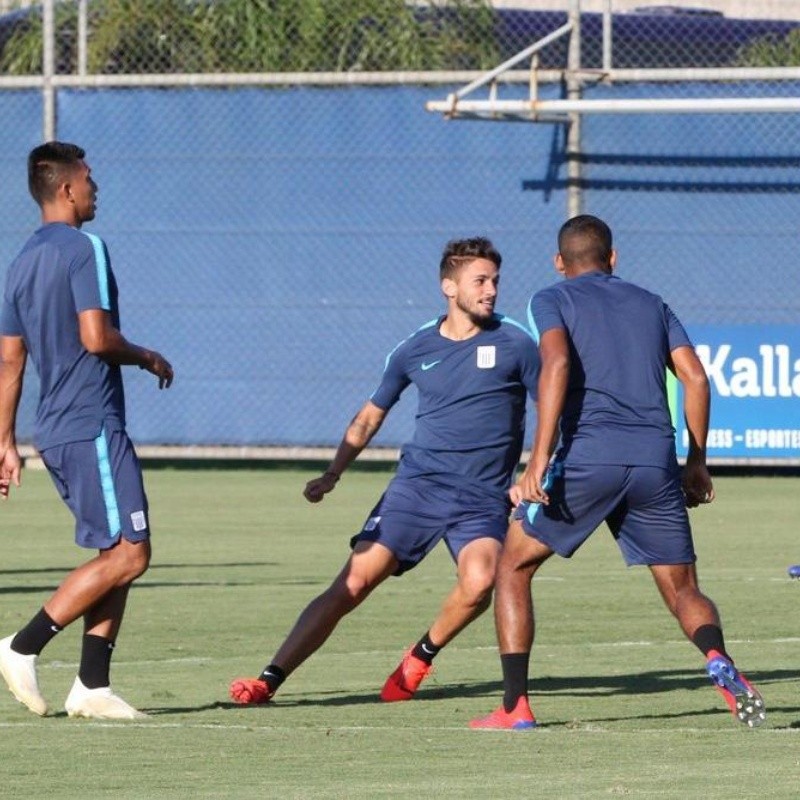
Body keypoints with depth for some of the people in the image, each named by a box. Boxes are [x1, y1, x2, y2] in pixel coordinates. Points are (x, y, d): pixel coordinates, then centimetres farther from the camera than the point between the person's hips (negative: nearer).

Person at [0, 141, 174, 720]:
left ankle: (92, 686, 4)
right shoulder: (83, 249, -10)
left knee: (118, 555, 10)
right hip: (92, 428, -9)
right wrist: (146, 358, -1)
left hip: (55, 432, 9)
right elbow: (96, 337, -20)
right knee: (128, 553, -9)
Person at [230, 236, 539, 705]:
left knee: (479, 582, -29)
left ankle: (422, 657, -1)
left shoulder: (515, 344, 0)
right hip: (418, 485, 2)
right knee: (353, 585, -9)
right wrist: (333, 474, 13)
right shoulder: (415, 350, 8)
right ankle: (271, 679, -3)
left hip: (484, 497, -2)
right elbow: (371, 416, 22)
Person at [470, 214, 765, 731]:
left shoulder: (552, 301, 10)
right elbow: (695, 379, 13)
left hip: (588, 455, -3)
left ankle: (516, 707, 1)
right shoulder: (651, 304, 22)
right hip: (655, 457, 3)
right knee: (683, 590, 11)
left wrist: (540, 460, -15)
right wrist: (697, 463, 20)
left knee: (514, 567, 12)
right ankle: (719, 661, -22)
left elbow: (557, 363, -9)